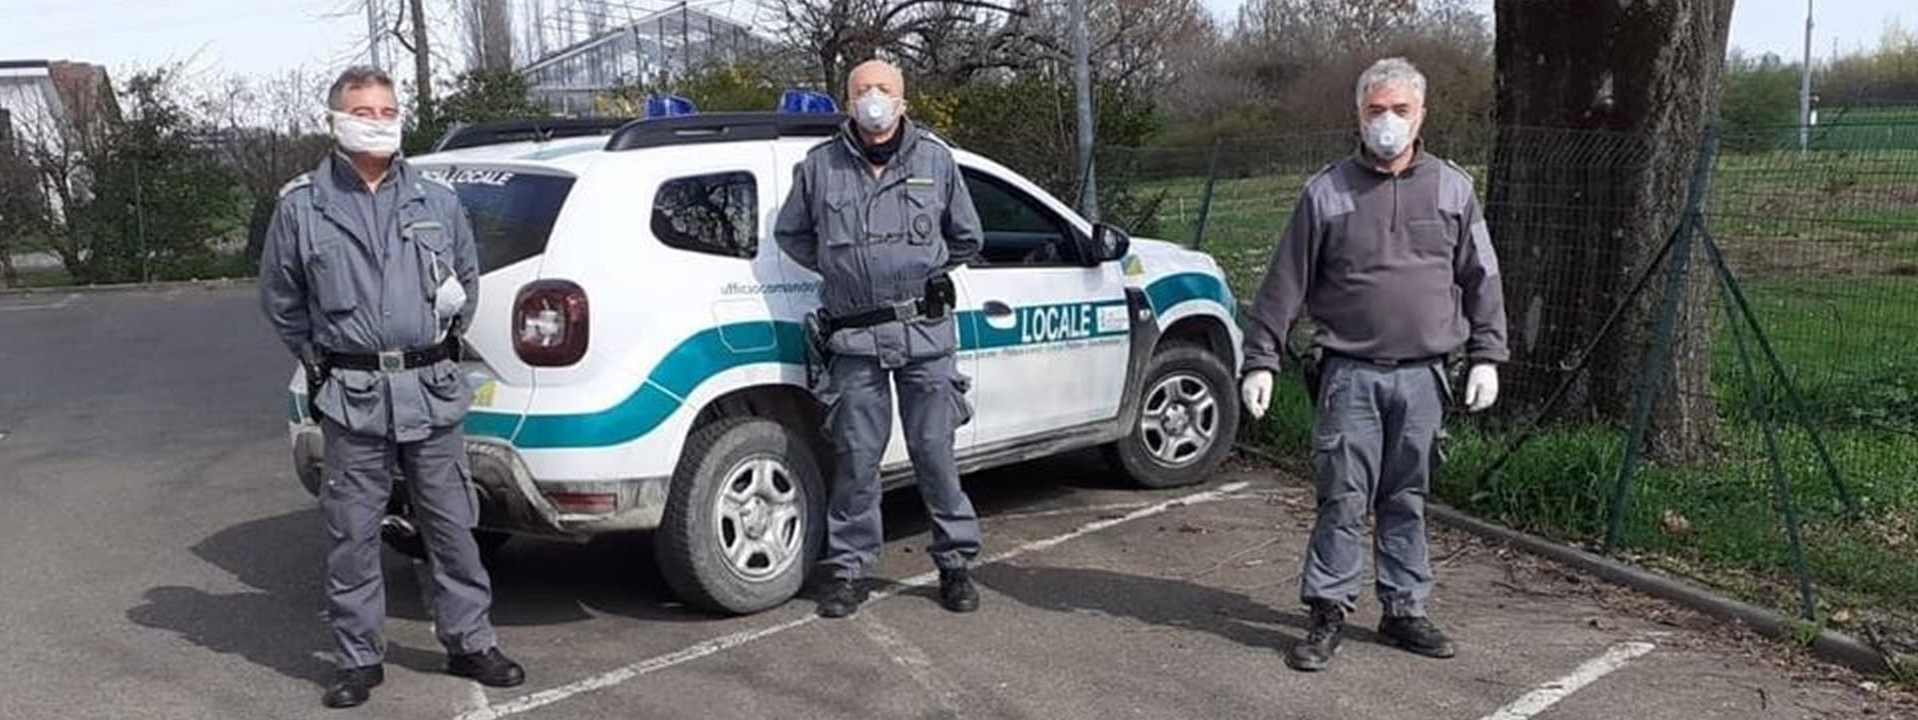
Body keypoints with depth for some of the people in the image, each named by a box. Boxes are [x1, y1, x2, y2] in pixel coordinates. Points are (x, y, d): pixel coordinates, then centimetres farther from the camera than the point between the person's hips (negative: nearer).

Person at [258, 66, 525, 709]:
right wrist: (320, 360, 8)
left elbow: (468, 278, 21)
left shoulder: (436, 199, 8)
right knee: (352, 534, 4)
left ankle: (469, 642, 21)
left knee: (451, 523, 8)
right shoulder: (302, 207, 2)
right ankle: (359, 658, 17)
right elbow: (281, 300, 11)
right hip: (351, 397, -2)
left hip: (432, 389, 2)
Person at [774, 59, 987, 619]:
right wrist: (841, 270, 11)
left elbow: (966, 237, 18)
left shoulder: (935, 160, 7)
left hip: (925, 330, 0)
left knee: (934, 450, 3)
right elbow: (790, 234, 19)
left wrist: (924, 274, 12)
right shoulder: (820, 165, 6)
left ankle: (956, 561, 16)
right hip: (854, 337, 0)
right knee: (855, 457, 3)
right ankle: (848, 568, 14)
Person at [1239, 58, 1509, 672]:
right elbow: (1285, 283, 2)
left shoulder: (1452, 189, 8)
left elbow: (1481, 280, 12)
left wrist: (1486, 356, 6)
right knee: (1342, 498, -1)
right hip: (1351, 373, -2)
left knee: (1407, 500, 10)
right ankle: (1329, 612, 9)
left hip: (1422, 374, 2)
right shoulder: (1327, 192, 2)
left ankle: (1404, 610, 22)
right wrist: (1260, 360, -2)